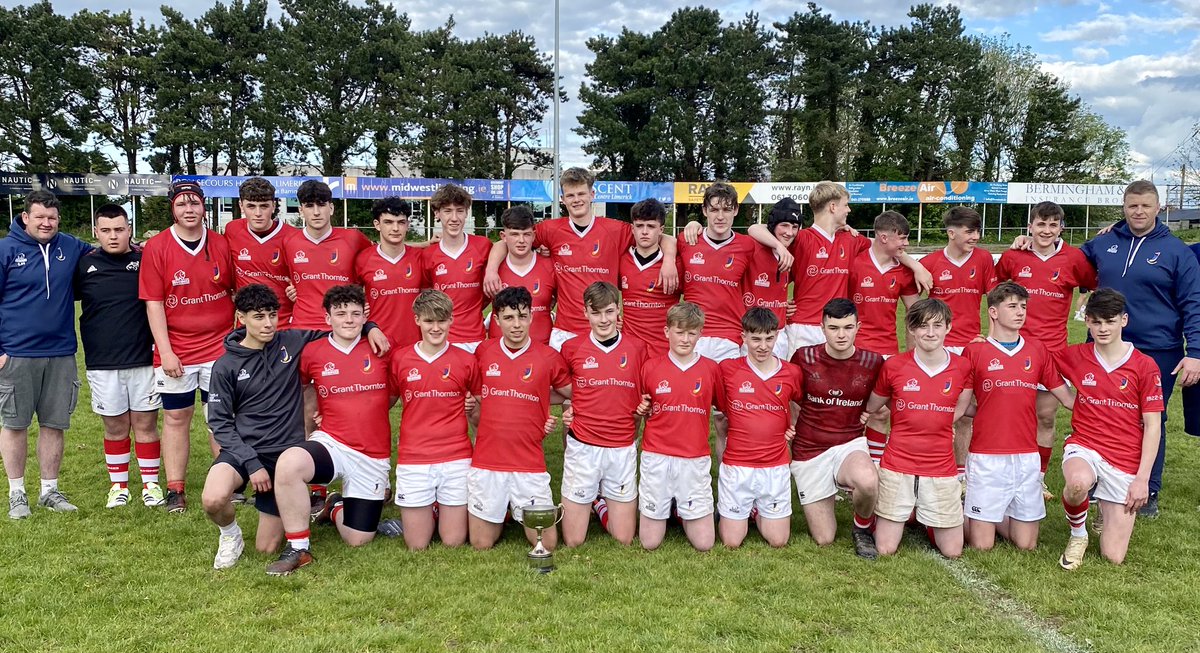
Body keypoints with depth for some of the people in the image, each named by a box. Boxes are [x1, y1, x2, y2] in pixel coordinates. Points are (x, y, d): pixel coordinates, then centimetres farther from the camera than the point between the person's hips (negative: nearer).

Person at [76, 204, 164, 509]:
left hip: (143, 359, -1)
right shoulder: (85, 264, 2)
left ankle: (151, 483, 18)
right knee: (115, 427, 10)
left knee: (145, 423, 6)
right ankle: (118, 485, 24)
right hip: (102, 363, 1)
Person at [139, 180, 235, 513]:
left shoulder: (222, 245, 1)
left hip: (220, 346, 1)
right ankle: (175, 489, 18)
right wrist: (165, 351, -11)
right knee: (176, 417, 8)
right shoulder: (156, 247, -4)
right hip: (176, 352, -1)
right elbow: (153, 302, -6)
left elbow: (237, 290, 10)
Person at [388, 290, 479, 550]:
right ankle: (428, 512, 34)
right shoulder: (399, 359, 1)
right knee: (416, 545, 5)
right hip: (413, 459, 0)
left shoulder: (466, 361, 1)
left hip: (455, 459, 0)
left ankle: (444, 509, 34)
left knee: (454, 542, 5)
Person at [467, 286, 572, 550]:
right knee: (481, 544, 7)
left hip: (529, 465, -1)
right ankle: (501, 514, 36)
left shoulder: (549, 357, -3)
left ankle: (521, 512, 30)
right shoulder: (483, 352, 3)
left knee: (547, 544, 2)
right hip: (486, 462, 1)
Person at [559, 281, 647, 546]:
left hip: (623, 448, 1)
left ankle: (600, 503, 34)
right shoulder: (571, 348, -1)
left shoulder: (637, 349, 1)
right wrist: (568, 410, -2)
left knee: (624, 539, 6)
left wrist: (644, 407, -7)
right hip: (582, 447, -1)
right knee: (573, 541, 3)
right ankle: (588, 502, 33)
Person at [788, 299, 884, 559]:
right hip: (809, 450, 0)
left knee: (868, 481, -38)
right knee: (824, 540, 2)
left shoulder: (873, 362, -6)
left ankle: (864, 528, -3)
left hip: (850, 444, 0)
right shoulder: (804, 357, -8)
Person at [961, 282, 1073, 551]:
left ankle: (996, 516, 32)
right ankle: (966, 514, 29)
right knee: (982, 545, 0)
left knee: (1026, 544, 6)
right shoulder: (975, 351, -3)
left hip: (1027, 456, 4)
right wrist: (990, 414, -4)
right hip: (986, 457, -3)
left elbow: (1066, 397, 9)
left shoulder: (1037, 349, 8)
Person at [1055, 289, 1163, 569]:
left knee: (1113, 557, -1)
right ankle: (1078, 534, -5)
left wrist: (1142, 479, -8)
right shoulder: (1074, 357, 0)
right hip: (1084, 446, 0)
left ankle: (1108, 505, 33)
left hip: (1126, 462, 0)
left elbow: (1152, 426, -3)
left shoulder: (1145, 366, -4)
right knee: (1078, 482, -40)